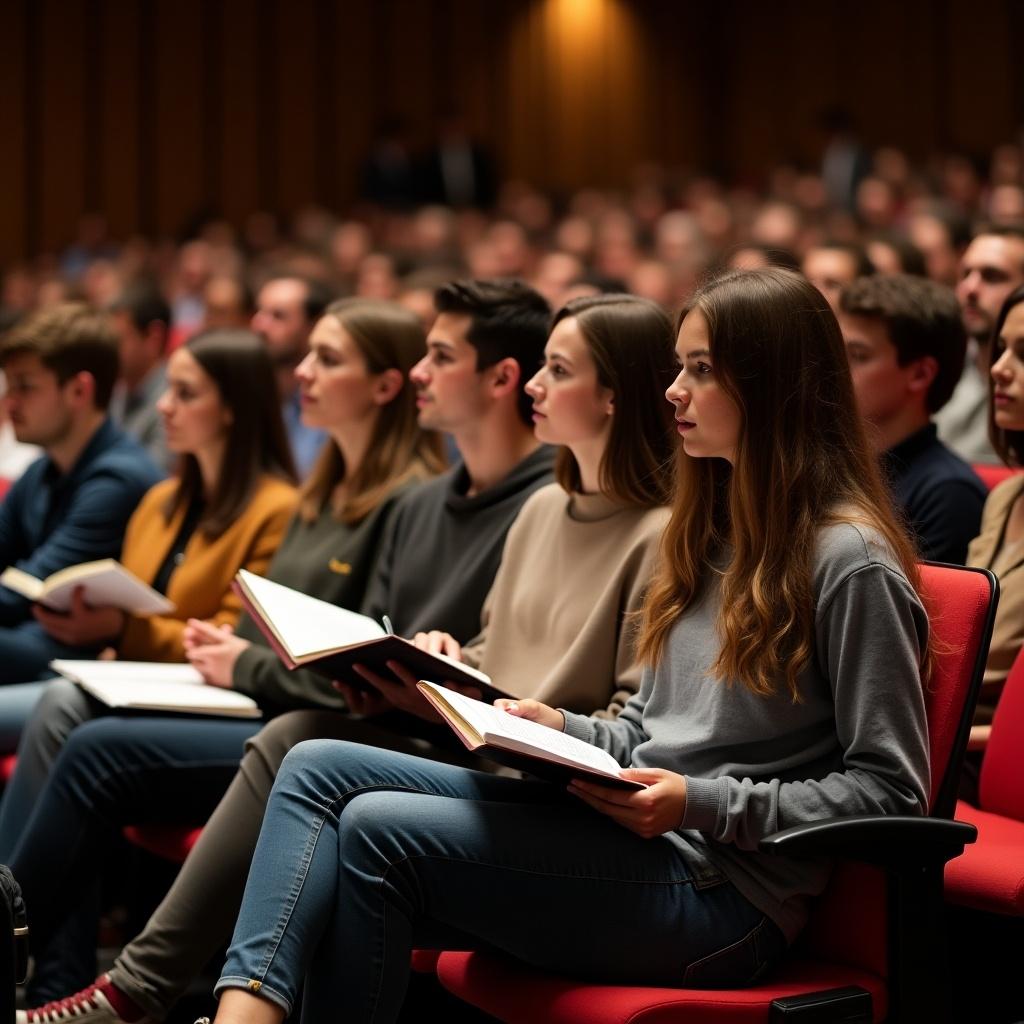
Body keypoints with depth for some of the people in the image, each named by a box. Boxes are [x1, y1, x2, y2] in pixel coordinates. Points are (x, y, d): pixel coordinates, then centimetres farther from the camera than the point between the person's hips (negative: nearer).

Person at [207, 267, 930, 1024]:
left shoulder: (850, 562, -9)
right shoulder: (711, 536, 18)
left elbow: (892, 789, -11)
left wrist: (706, 805, -18)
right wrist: (565, 731, 2)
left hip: (719, 891, -9)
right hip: (639, 835, 9)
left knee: (379, 830, -23)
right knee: (319, 768, -6)